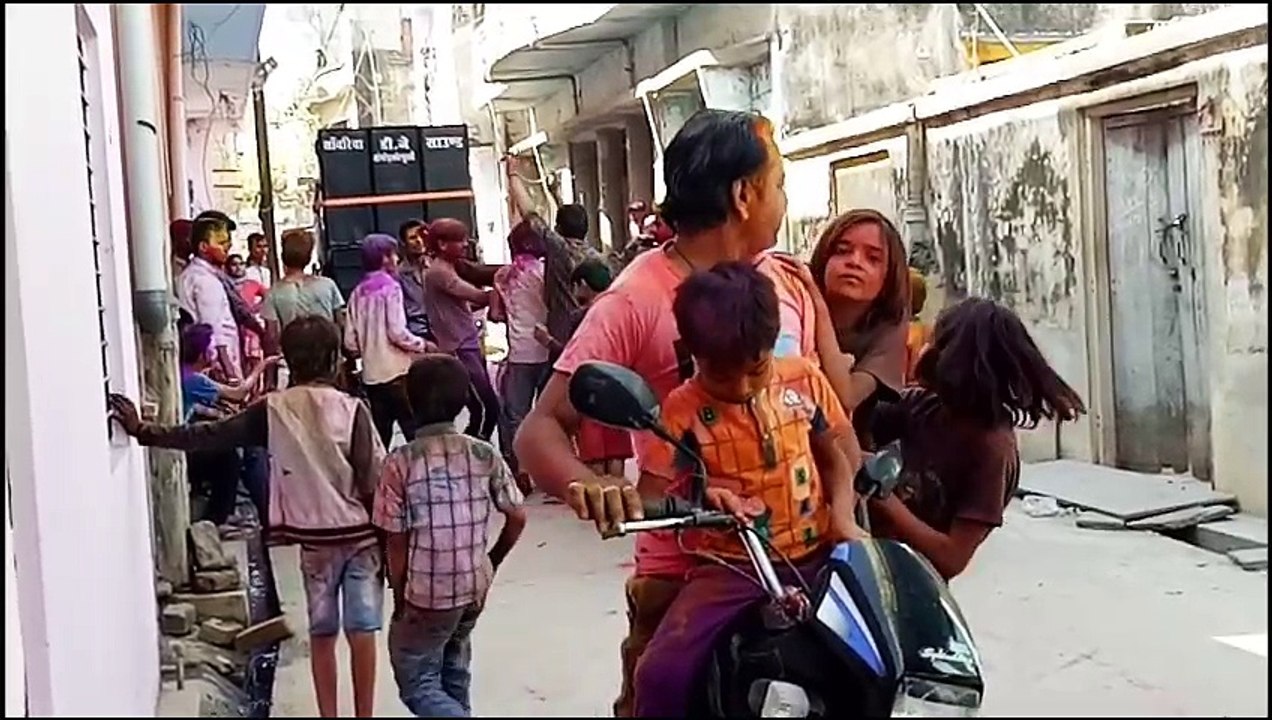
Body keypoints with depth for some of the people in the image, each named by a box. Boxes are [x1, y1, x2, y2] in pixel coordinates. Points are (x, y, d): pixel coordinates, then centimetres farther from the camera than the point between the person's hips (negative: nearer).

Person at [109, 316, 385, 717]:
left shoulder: (273, 409, -4)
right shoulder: (352, 409, -10)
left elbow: (210, 437, -5)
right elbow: (373, 481, -11)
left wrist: (144, 432, 2)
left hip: (314, 538, 2)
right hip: (360, 534, -1)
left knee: (322, 634, 13)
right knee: (362, 631, 5)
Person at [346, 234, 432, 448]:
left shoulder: (358, 293, 7)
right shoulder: (390, 287, -8)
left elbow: (350, 342, 4)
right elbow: (397, 332, -14)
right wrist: (422, 345, 1)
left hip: (371, 374, 6)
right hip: (396, 373, -6)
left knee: (379, 436, 9)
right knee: (416, 432, -3)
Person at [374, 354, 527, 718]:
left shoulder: (401, 462, -15)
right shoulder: (485, 454, -5)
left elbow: (396, 541, -13)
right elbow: (517, 517, 0)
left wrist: (399, 598, 1)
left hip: (426, 594, -5)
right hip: (475, 586, 5)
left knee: (418, 683, 9)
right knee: (453, 672, 25)